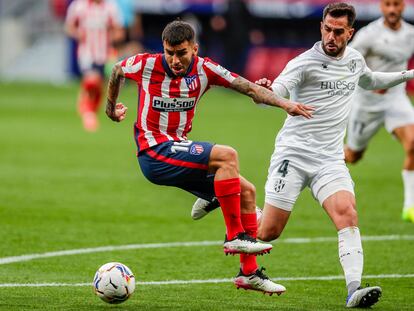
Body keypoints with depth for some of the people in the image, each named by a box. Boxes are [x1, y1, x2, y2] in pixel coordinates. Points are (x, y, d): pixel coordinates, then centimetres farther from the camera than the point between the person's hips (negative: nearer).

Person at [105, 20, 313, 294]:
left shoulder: (204, 69, -2)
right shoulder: (147, 65, -10)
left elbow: (249, 88, -6)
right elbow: (117, 70, 11)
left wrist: (285, 103, -21)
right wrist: (111, 108, 25)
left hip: (179, 149, 6)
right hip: (154, 152, -6)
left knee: (247, 191, 2)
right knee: (226, 155, -27)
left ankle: (249, 273, 9)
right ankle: (235, 236, -22)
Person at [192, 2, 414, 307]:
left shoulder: (355, 59, 10)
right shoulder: (306, 62, -11)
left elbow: (369, 81, 35)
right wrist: (263, 91, -47)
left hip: (330, 160, 4)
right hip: (294, 153, -4)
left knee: (347, 214, -22)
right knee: (268, 232, -2)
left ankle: (354, 290, -28)